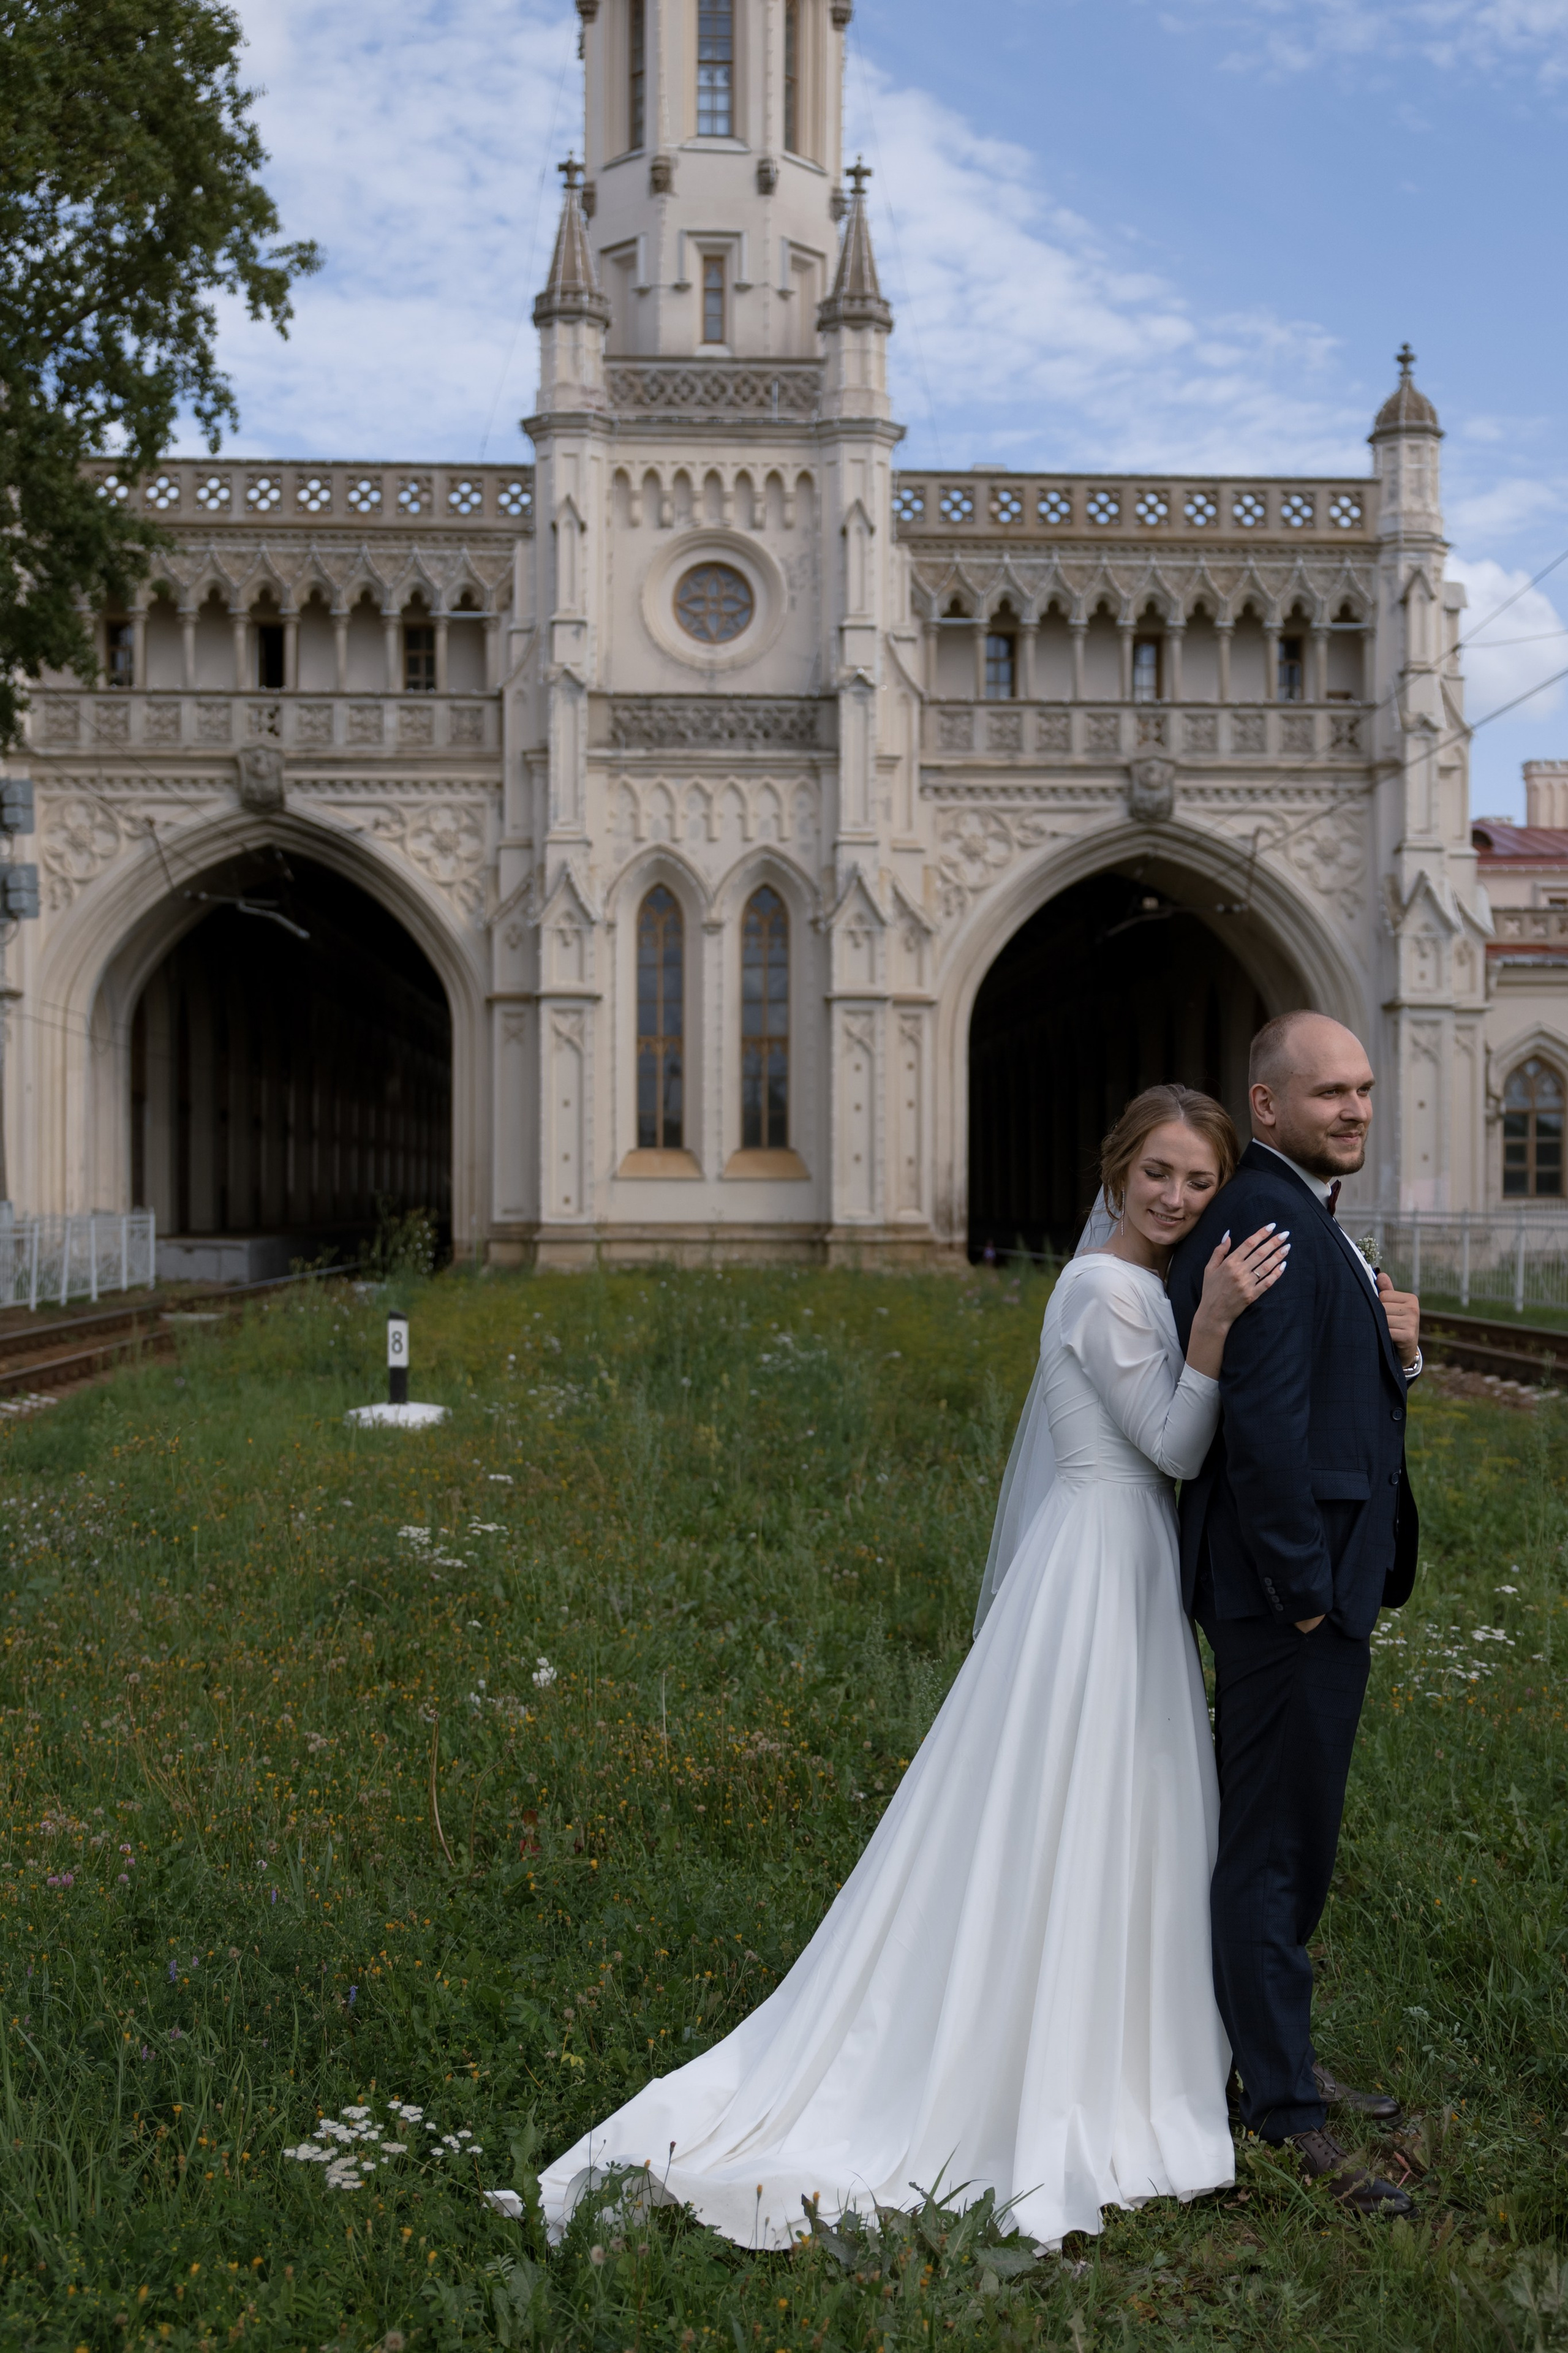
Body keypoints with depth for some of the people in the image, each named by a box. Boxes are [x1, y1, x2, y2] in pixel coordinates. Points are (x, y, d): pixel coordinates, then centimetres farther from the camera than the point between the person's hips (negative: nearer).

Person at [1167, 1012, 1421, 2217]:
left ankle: (1279, 2051, 36)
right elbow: (1264, 1417, -26)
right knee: (1277, 1844, -1)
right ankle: (1286, 2115, 9)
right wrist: (1305, 1585, -21)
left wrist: (1396, 1344, -1)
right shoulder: (1267, 1224, -20)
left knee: (1284, 1835, 21)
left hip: (1321, 1581, 11)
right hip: (1290, 1585, -11)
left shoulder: (1308, 1219, 14)